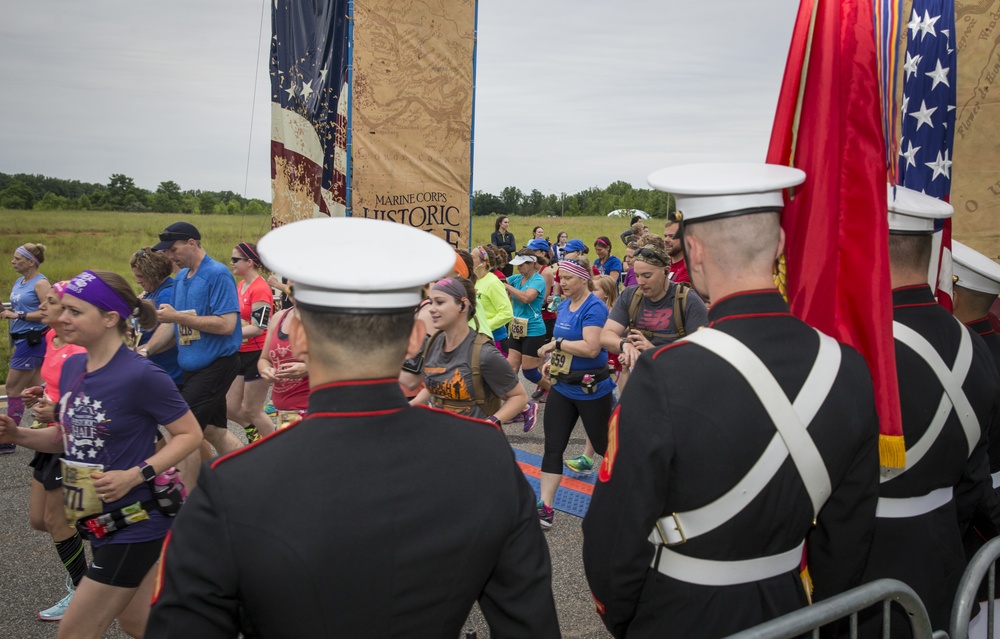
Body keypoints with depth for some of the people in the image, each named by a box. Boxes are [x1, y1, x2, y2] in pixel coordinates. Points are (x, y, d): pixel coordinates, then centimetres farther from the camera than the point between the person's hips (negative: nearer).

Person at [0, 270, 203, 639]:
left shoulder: (141, 376, -21)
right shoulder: (71, 367, 3)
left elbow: (190, 434, -16)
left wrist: (135, 475, -25)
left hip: (137, 522, -8)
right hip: (100, 521, 8)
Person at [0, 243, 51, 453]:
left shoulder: (40, 283, -14)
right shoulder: (19, 282, 12)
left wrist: (18, 315, -21)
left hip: (33, 340, -9)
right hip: (21, 339, 9)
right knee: (35, 387, 14)